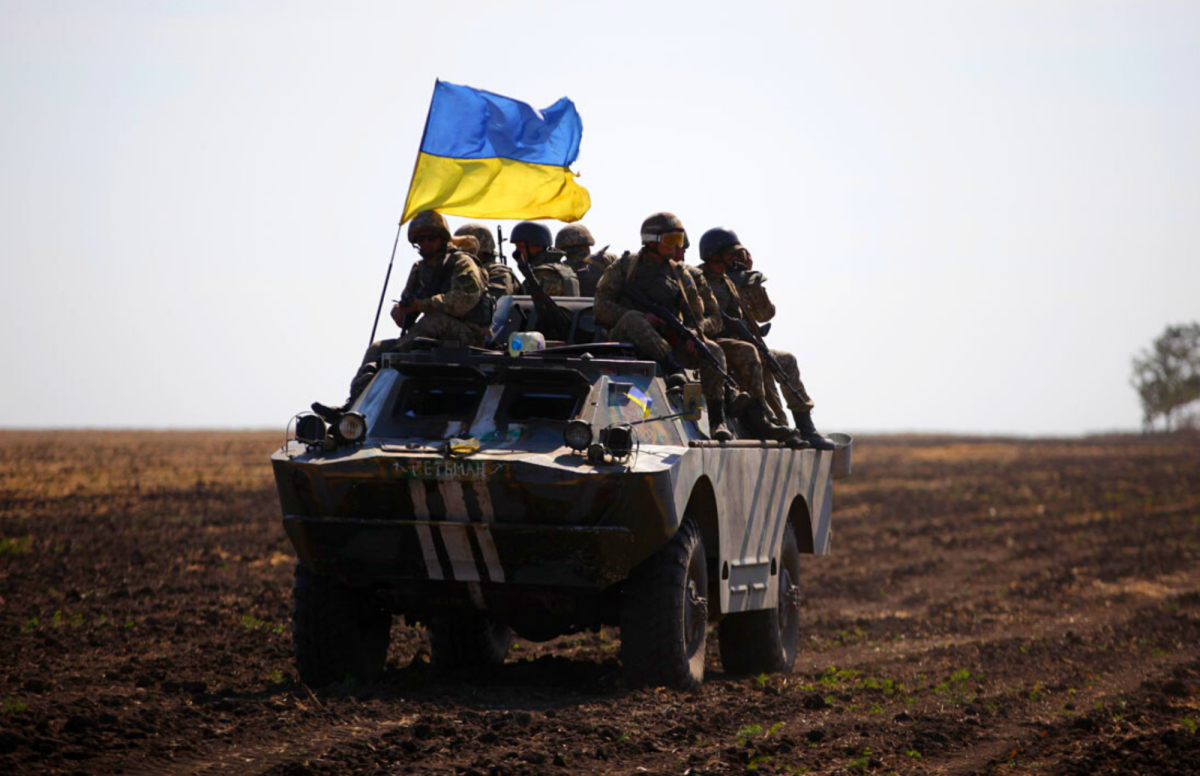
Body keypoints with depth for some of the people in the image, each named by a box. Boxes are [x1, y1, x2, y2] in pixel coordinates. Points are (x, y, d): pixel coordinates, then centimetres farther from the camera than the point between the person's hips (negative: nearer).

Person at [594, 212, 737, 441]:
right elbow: (602, 308, -3)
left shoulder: (680, 276, 16)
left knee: (712, 351, -21)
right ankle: (674, 370, -51)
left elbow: (696, 316, 15)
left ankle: (717, 421, -25)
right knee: (633, 319, -37)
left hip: (666, 340, 3)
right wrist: (643, 318, -17)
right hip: (627, 341, -3)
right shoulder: (623, 267, 6)